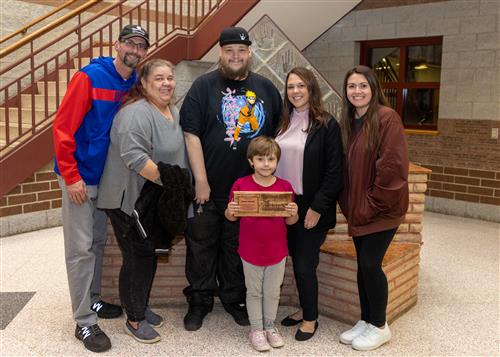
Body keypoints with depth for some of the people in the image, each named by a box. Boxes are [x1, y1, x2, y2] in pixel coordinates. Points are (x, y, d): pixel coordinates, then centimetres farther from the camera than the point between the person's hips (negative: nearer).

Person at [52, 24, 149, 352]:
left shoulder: (136, 84, 3)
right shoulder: (89, 77, -15)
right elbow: (62, 128, -17)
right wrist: (71, 177, -18)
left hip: (108, 176, 6)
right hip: (80, 177, -6)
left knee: (99, 242, 17)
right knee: (81, 248, -1)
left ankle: (93, 301, 33)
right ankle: (85, 322, 8)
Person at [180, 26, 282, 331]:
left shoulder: (266, 88, 6)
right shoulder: (204, 86, -4)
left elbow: (278, 134, 11)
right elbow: (191, 134, -9)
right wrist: (201, 181, -13)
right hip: (208, 187, -2)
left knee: (238, 246, 15)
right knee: (201, 245, 9)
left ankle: (234, 298, 32)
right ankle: (200, 301, 26)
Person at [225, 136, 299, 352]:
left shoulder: (285, 187, -5)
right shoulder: (241, 185, -9)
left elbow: (290, 222, 1)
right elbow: (231, 217, -1)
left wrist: (293, 213, -20)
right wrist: (230, 211, -22)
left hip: (277, 252, 1)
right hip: (250, 251, -1)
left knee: (273, 292, 17)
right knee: (254, 292, 14)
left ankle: (270, 326, 36)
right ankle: (256, 329, 30)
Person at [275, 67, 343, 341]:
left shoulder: (327, 125, -10)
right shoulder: (283, 123, 7)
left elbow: (334, 172, -13)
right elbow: (271, 160, 12)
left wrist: (318, 207, -16)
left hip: (311, 208, -5)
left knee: (305, 264, 1)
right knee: (296, 260, 15)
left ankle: (310, 318, 20)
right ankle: (304, 309, 33)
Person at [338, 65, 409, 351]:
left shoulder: (387, 118, -14)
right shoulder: (349, 121, 10)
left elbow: (394, 165, -19)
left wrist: (374, 201, -15)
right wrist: (349, 203, 7)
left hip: (382, 208, -7)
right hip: (358, 208, 7)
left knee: (371, 264, -4)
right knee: (363, 265, 12)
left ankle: (380, 326, 16)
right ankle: (366, 321, 27)